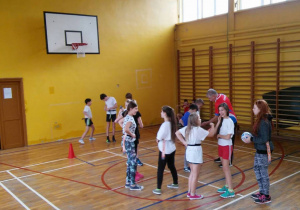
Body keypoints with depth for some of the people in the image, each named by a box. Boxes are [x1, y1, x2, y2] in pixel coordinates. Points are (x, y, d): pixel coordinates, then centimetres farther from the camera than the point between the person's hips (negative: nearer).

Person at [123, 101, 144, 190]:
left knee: (130, 162, 15)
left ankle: (128, 182, 24)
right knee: (133, 163, -3)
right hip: (129, 142, -10)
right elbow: (126, 129, -36)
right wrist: (132, 135, -18)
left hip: (129, 142, 10)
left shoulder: (127, 117, 9)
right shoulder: (130, 118, -19)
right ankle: (133, 184, 5)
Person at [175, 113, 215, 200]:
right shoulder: (198, 129, -17)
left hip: (189, 150, 8)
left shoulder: (187, 128, 4)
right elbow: (211, 134, -12)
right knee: (195, 175, 4)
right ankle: (193, 194, 12)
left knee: (192, 173, 21)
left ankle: (189, 192, 27)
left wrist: (184, 142, 6)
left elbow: (177, 133, 10)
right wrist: (212, 126, 6)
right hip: (196, 151, -8)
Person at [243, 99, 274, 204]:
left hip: (264, 151, -10)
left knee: (263, 173, 4)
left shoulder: (264, 122, -23)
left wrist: (251, 139, -16)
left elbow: (264, 139, -23)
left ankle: (266, 196, 20)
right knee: (257, 169, 20)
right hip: (259, 150, 10)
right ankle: (262, 192, 34)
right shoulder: (261, 120, 7)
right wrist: (251, 137, 4)